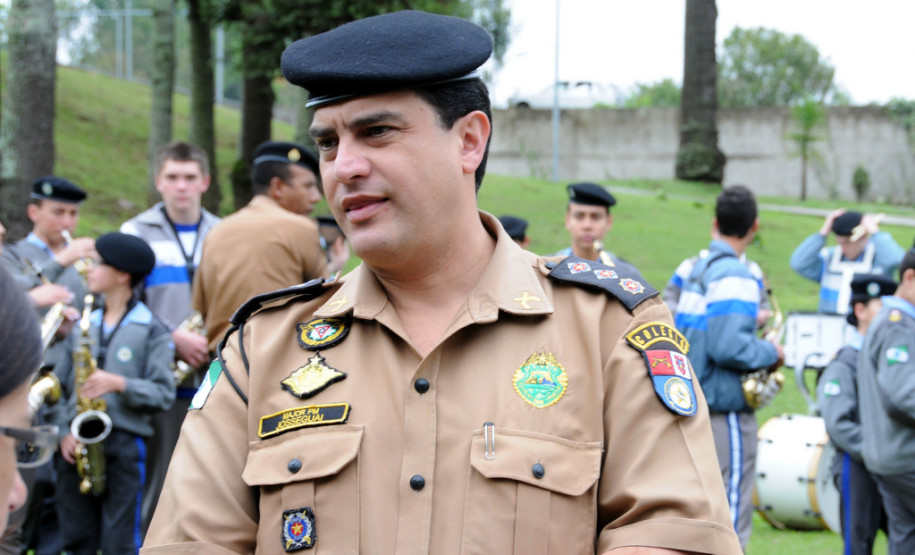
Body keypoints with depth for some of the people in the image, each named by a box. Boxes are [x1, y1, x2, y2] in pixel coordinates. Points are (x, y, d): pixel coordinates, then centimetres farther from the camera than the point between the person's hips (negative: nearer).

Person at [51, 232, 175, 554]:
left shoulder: (150, 330, -1)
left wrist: (118, 383, -18)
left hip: (124, 445, -5)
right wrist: (65, 431, 1)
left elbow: (164, 394, -7)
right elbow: (65, 387, 15)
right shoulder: (84, 326, 15)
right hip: (77, 444, 5)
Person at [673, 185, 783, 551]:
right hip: (726, 412, -9)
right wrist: (771, 353, -8)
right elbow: (727, 347, -25)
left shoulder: (694, 270, 12)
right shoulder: (734, 275, -14)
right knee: (730, 524, -5)